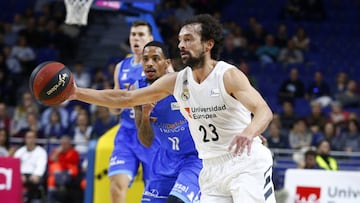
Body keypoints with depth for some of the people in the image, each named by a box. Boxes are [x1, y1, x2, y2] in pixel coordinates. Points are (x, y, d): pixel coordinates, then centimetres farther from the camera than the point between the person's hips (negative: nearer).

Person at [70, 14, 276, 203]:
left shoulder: (229, 75, -14)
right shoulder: (176, 81, 3)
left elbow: (264, 111, -26)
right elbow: (125, 98, 8)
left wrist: (249, 132, -49)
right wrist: (78, 93, 0)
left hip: (247, 164, -6)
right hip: (212, 169, 6)